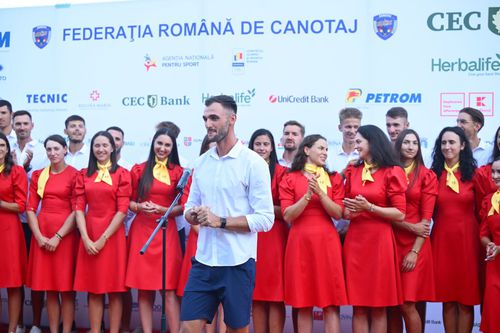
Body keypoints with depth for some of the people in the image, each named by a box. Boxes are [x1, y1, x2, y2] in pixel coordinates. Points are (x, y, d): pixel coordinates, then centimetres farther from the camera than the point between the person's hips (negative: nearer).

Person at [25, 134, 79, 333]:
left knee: (66, 289, 0)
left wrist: (58, 237, -14)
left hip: (66, 234, -4)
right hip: (42, 235, 4)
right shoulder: (38, 175, 10)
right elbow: (30, 209, 6)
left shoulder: (74, 175, -3)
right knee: (49, 289, 7)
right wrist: (39, 236, -7)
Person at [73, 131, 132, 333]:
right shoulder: (84, 174, 9)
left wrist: (103, 238, -12)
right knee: (93, 289, 5)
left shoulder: (122, 174, 0)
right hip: (89, 236, 3)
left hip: (113, 235, -3)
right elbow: (79, 208, 2)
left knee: (114, 289, 1)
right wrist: (86, 238, -10)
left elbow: (122, 210, -7)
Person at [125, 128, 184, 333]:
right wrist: (139, 206, -10)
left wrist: (161, 210, -12)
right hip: (141, 231, 1)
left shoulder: (178, 172, 4)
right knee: (144, 290, 3)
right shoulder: (138, 170, 7)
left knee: (169, 289, -6)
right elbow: (129, 201, 11)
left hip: (166, 232, -1)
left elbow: (183, 207, 3)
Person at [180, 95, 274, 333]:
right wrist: (194, 215, -7)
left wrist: (220, 221, -17)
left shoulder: (253, 162, -8)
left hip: (237, 263, -5)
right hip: (203, 261, 5)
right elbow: (190, 207, 16)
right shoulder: (202, 162, 10)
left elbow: (265, 219, -13)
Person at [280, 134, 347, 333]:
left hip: (327, 243, 1)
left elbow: (338, 213, -1)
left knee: (331, 303, -3)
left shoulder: (334, 179, 10)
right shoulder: (290, 179, 5)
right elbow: (287, 216, -4)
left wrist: (320, 193, -15)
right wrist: (308, 195, -17)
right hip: (300, 243, -1)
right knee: (303, 304, 3)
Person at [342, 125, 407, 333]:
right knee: (358, 306, 4)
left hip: (379, 241, -4)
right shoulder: (352, 171, 12)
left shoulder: (392, 172, -3)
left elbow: (400, 214, -7)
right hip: (354, 240, 4)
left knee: (378, 307, 1)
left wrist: (369, 207, -16)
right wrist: (349, 212, -5)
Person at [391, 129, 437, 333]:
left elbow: (426, 218, -2)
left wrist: (415, 251, -9)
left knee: (407, 304, -8)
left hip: (415, 245, -2)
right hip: (391, 242, 2)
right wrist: (409, 226, -13)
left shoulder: (427, 176, 2)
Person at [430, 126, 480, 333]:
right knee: (447, 299, 7)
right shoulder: (433, 174, 4)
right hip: (442, 238, 1)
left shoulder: (474, 174, 0)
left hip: (467, 238, -1)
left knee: (466, 299, 2)